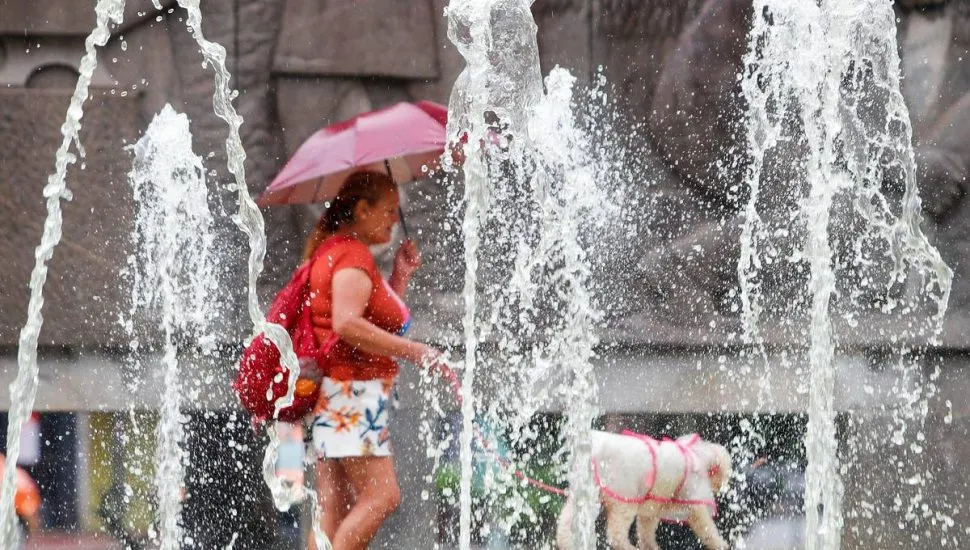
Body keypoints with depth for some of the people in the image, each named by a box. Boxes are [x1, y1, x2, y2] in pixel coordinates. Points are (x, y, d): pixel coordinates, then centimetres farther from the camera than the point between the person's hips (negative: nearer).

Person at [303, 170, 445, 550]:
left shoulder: (334, 250, 22)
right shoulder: (353, 254, -10)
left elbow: (382, 320, 29)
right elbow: (347, 324, -24)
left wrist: (401, 277, 18)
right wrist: (413, 351, -22)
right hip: (351, 390, -11)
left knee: (335, 508, 5)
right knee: (382, 494, -14)